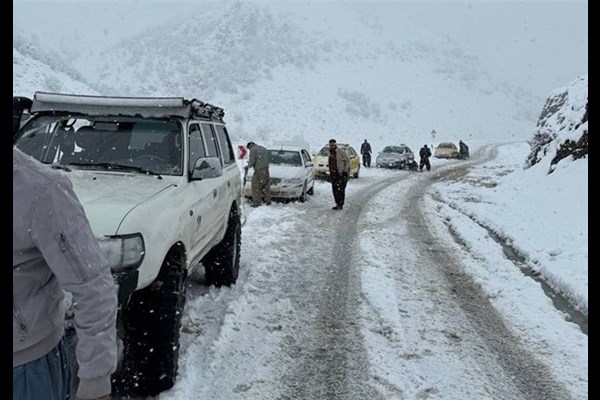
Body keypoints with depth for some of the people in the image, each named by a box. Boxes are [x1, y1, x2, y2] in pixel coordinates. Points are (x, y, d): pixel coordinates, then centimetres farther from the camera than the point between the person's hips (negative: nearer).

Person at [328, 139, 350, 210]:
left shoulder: (341, 151, -11)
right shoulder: (330, 152, 12)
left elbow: (347, 161, -11)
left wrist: (345, 171, -15)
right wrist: (330, 172, 17)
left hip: (341, 173, -7)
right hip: (333, 173, 8)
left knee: (340, 189, -11)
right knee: (334, 189, 7)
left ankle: (340, 205, -7)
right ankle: (337, 203, 16)